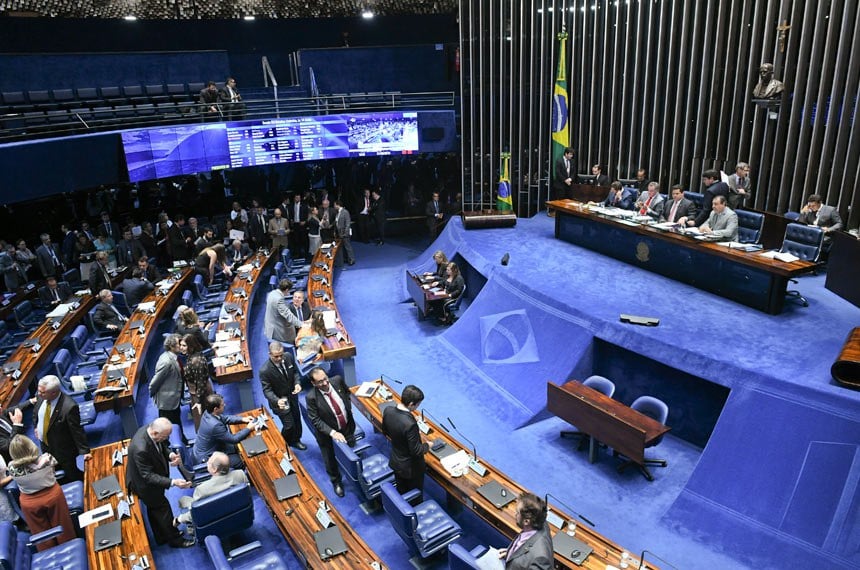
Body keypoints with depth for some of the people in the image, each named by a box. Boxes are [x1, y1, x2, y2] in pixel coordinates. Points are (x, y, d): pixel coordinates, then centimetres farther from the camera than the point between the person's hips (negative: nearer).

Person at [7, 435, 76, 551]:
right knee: (61, 527, 23)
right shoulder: (46, 458, -27)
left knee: (42, 533, 23)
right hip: (53, 496, 0)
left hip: (29, 503, 0)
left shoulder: (12, 468, -26)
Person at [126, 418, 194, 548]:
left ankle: (161, 537, 45)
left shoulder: (149, 429, -18)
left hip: (152, 478, 8)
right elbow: (148, 476, -33)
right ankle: (174, 539, 31)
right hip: (145, 484, -8)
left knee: (154, 508, 25)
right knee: (163, 509, 10)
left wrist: (170, 455, -20)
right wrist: (173, 482, -40)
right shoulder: (141, 449, -42)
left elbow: (161, 447, 0)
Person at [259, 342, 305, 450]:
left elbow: (295, 371, 0)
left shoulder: (288, 356, -17)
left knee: (297, 420, 22)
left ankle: (296, 440, 50)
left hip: (292, 396, 5)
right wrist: (277, 401, -40)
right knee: (289, 425, 1)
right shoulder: (265, 370, -31)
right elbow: (267, 390, -23)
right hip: (280, 400, -5)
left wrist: (297, 383, -18)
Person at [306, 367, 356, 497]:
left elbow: (347, 392, 3)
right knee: (330, 461, 18)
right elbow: (316, 420, -23)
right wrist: (332, 432, -30)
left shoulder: (337, 380, -21)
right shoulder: (312, 397, -31)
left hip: (348, 427, 3)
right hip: (327, 433, -3)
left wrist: (348, 408, -2)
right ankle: (336, 482, 48)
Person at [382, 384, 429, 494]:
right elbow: (416, 450, -27)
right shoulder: (410, 424, -39)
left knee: (401, 492, 28)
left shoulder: (388, 410, -17)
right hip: (411, 467, -7)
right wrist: (427, 446, -8)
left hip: (395, 462, 7)